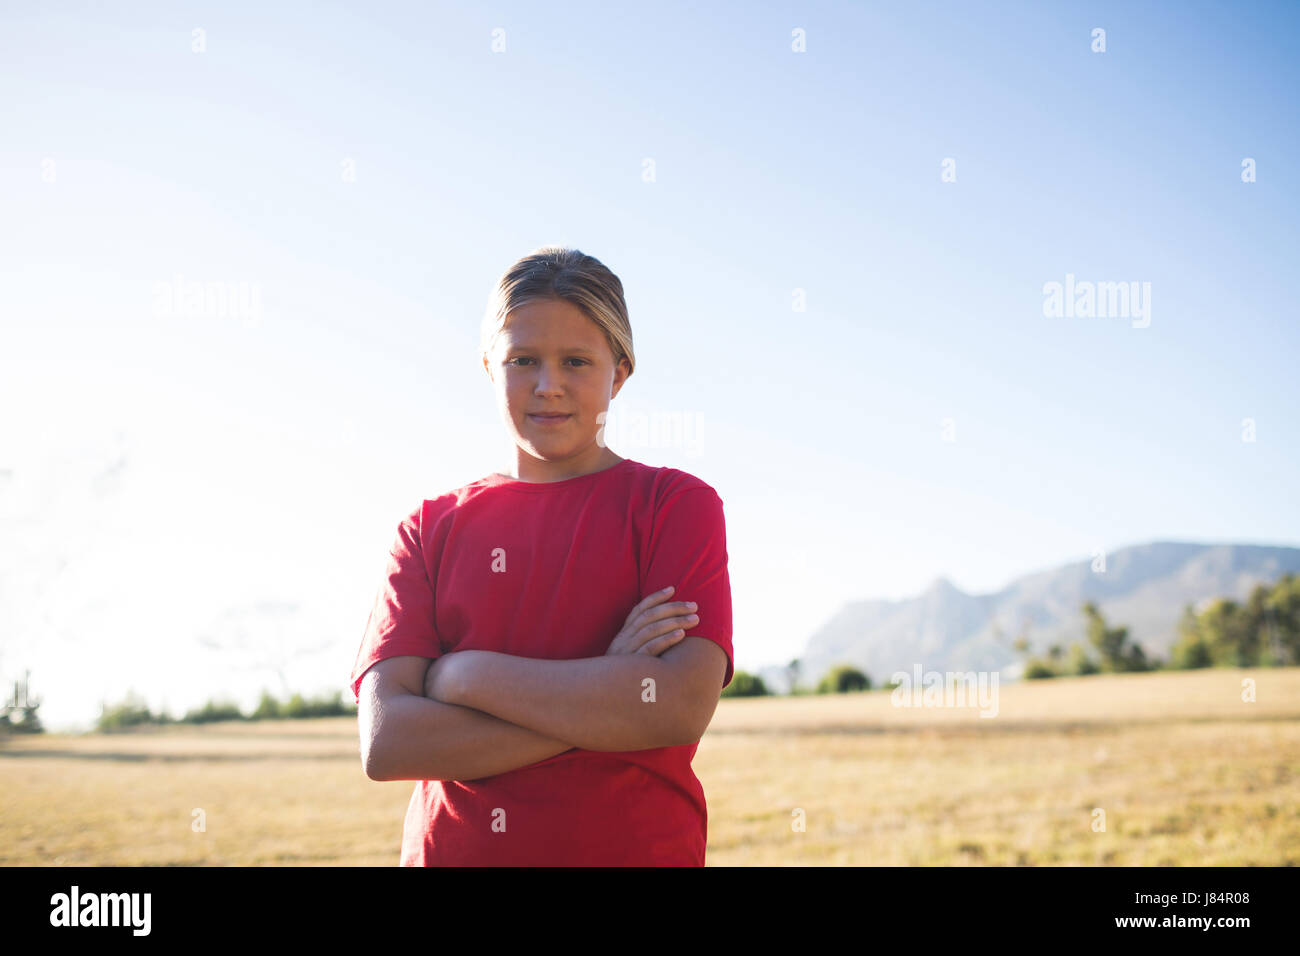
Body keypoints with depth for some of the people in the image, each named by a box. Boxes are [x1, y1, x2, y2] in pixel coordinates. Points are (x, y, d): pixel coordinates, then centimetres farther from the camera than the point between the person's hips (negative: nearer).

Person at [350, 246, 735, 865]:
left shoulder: (677, 504, -2)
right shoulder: (431, 528, 3)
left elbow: (682, 709, -17)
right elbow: (385, 743, -9)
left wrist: (464, 674, -13)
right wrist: (602, 699, -16)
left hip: (637, 849, -1)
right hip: (451, 850, 2)